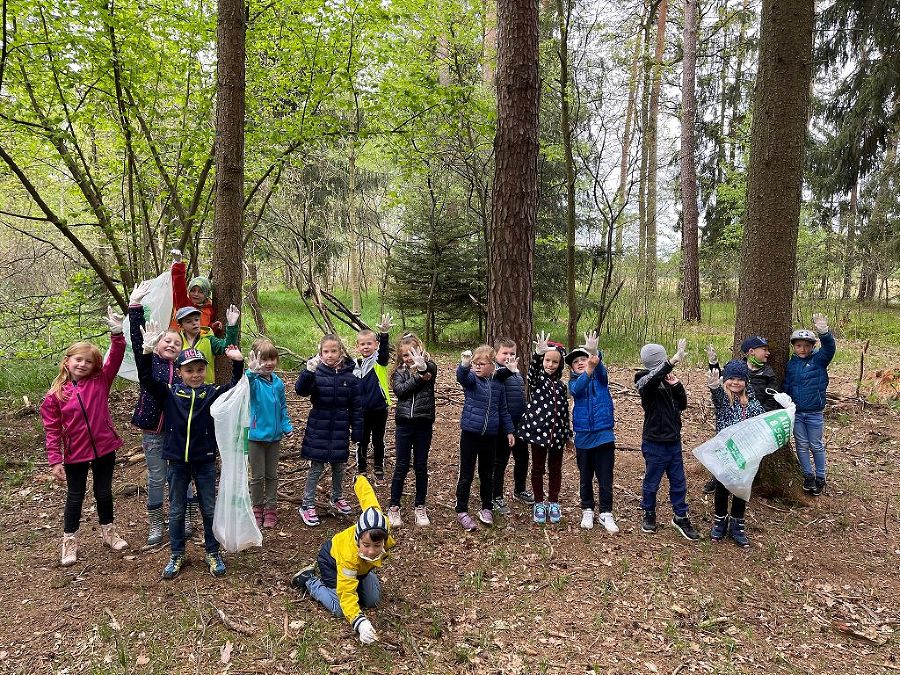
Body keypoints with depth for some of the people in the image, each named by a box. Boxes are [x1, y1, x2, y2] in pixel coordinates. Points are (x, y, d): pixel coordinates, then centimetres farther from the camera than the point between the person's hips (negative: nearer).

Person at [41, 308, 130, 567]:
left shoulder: (100, 382, -4)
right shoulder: (55, 395, -6)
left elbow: (115, 359, -16)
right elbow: (52, 430, -4)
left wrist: (117, 334, -30)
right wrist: (55, 461, -7)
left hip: (104, 450, 1)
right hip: (75, 455, -1)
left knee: (104, 493, 16)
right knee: (75, 497, 13)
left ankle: (108, 532, 35)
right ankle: (69, 541, 30)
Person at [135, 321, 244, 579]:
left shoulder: (213, 393, -4)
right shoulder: (169, 393, -4)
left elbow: (235, 387, -14)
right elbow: (146, 379, -13)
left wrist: (238, 363, -29)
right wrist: (146, 351, -27)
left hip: (205, 461, 0)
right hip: (177, 461, 1)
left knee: (209, 509, 11)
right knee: (176, 510, 14)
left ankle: (213, 553, 27)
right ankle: (177, 555, 30)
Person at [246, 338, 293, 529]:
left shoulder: (278, 382, 0)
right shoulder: (253, 381, -14)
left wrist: (287, 426, 1)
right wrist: (252, 371, -60)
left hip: (274, 435, 4)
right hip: (256, 435, -4)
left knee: (272, 475, 14)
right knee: (257, 476, 8)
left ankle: (271, 508, 26)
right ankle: (257, 508, 25)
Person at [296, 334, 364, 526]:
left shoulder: (350, 377, -2)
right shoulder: (316, 373, -8)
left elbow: (356, 407, 2)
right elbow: (301, 390, -26)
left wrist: (357, 431, 3)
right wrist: (308, 371, -42)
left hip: (340, 430, 3)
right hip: (319, 429, -2)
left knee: (339, 466, 16)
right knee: (316, 467, 4)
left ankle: (337, 498, 37)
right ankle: (307, 505, 17)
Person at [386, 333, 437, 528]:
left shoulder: (429, 368, -1)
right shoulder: (399, 371, 4)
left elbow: (431, 369, -26)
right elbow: (399, 389, -14)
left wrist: (421, 364, -47)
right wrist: (418, 379, -22)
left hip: (424, 424, 0)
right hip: (404, 424, 0)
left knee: (421, 466, 10)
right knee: (401, 466, 6)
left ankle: (420, 507, 23)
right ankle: (394, 507, 17)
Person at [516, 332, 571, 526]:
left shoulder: (560, 385, 9)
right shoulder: (537, 379, -4)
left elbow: (564, 410, 13)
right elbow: (533, 369, -28)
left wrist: (568, 434, 16)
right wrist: (538, 353, -48)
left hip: (557, 433, 3)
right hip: (538, 430, -3)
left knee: (555, 469, 12)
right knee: (538, 468, 9)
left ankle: (554, 503, 28)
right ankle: (539, 504, 23)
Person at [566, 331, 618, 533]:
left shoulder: (600, 377, 2)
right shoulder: (574, 383, 3)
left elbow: (600, 369, -22)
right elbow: (577, 389, -21)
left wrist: (594, 353, -46)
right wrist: (588, 370, -41)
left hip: (604, 435, -1)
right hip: (583, 437, 1)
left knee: (605, 477, 3)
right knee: (585, 477, 13)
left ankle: (606, 513, 17)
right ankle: (587, 510, 29)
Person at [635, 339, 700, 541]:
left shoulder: (666, 380, 1)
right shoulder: (646, 382, -17)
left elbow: (682, 405, 8)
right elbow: (651, 380, -43)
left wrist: (676, 386, -10)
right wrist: (673, 360, -50)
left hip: (674, 440, 6)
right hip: (655, 442, -5)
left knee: (679, 482, 14)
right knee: (652, 482, 12)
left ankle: (680, 517, 30)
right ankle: (649, 514, 32)